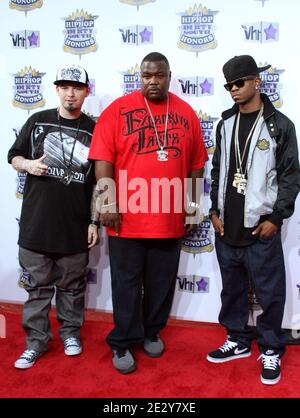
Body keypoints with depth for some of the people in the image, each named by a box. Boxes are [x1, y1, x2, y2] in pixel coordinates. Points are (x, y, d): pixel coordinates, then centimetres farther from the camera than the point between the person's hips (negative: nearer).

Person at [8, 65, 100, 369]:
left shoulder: (94, 130, 0)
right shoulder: (37, 121, 3)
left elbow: (99, 182, 2)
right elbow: (13, 156, 12)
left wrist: (95, 221, -1)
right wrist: (28, 164, -11)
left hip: (75, 225, 0)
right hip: (36, 222, 1)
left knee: (72, 285, 13)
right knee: (38, 285, 9)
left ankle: (70, 332, 31)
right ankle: (36, 340, 22)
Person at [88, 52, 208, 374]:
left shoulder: (186, 112, 8)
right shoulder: (118, 109, -2)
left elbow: (196, 163, 12)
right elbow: (103, 158, -7)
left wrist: (193, 202, 11)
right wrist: (107, 201, -14)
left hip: (170, 217, 3)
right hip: (127, 217, -3)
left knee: (162, 283, 15)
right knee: (126, 283, 7)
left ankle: (152, 332, 36)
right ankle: (122, 343, 23)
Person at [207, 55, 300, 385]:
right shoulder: (226, 124, 10)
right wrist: (215, 211, 6)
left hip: (261, 227, -4)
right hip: (227, 226, 5)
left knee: (269, 292, 4)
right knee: (232, 287, 15)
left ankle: (271, 349, 22)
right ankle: (238, 341, 32)